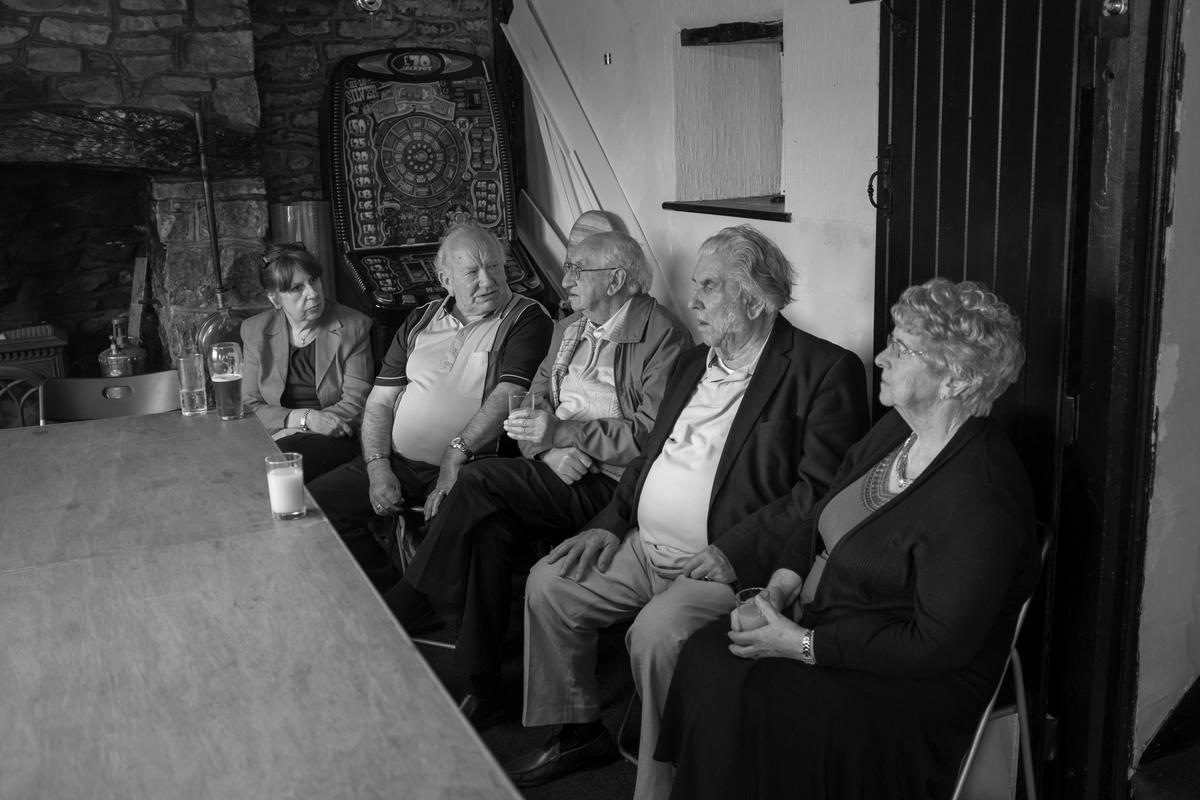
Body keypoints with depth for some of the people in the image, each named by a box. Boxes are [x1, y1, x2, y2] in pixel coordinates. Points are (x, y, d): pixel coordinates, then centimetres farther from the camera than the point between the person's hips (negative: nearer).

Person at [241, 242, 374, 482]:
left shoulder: (353, 327, 0)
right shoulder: (255, 331, 8)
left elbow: (356, 403, -5)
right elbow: (250, 406, 5)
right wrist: (304, 418, -14)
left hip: (335, 438, -2)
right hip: (276, 439, 3)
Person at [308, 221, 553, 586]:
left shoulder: (527, 319, 0)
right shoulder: (420, 321, 16)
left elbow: (509, 396, -13)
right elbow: (379, 402, 14)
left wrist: (457, 451, -22)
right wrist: (378, 469, -1)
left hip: (468, 466, -5)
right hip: (398, 461, 5)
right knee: (314, 503, -9)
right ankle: (391, 592, 4)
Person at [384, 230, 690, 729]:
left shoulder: (662, 335, -5)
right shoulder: (567, 330, 20)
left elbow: (653, 434, -14)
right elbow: (533, 408, 16)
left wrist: (563, 432, -18)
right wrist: (549, 450, -7)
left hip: (610, 484, -7)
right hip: (555, 475, 7)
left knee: (479, 483, -23)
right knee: (489, 527, -22)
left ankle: (402, 611, -7)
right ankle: (484, 690, -12)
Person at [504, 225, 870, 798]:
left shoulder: (826, 370, -9)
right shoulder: (693, 362, 17)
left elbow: (820, 489, -17)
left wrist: (733, 552, -23)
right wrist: (609, 524, 7)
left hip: (727, 564, -8)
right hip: (643, 548, 9)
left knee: (657, 632, -30)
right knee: (547, 584, 3)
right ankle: (578, 732, 20)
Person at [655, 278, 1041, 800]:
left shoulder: (978, 498, -25)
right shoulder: (896, 429, 3)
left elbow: (937, 644, -24)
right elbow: (824, 516, 14)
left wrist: (804, 645, -21)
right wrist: (781, 585, -4)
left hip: (917, 684, -8)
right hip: (822, 623, 8)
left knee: (741, 704, -23)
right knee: (705, 656, -10)